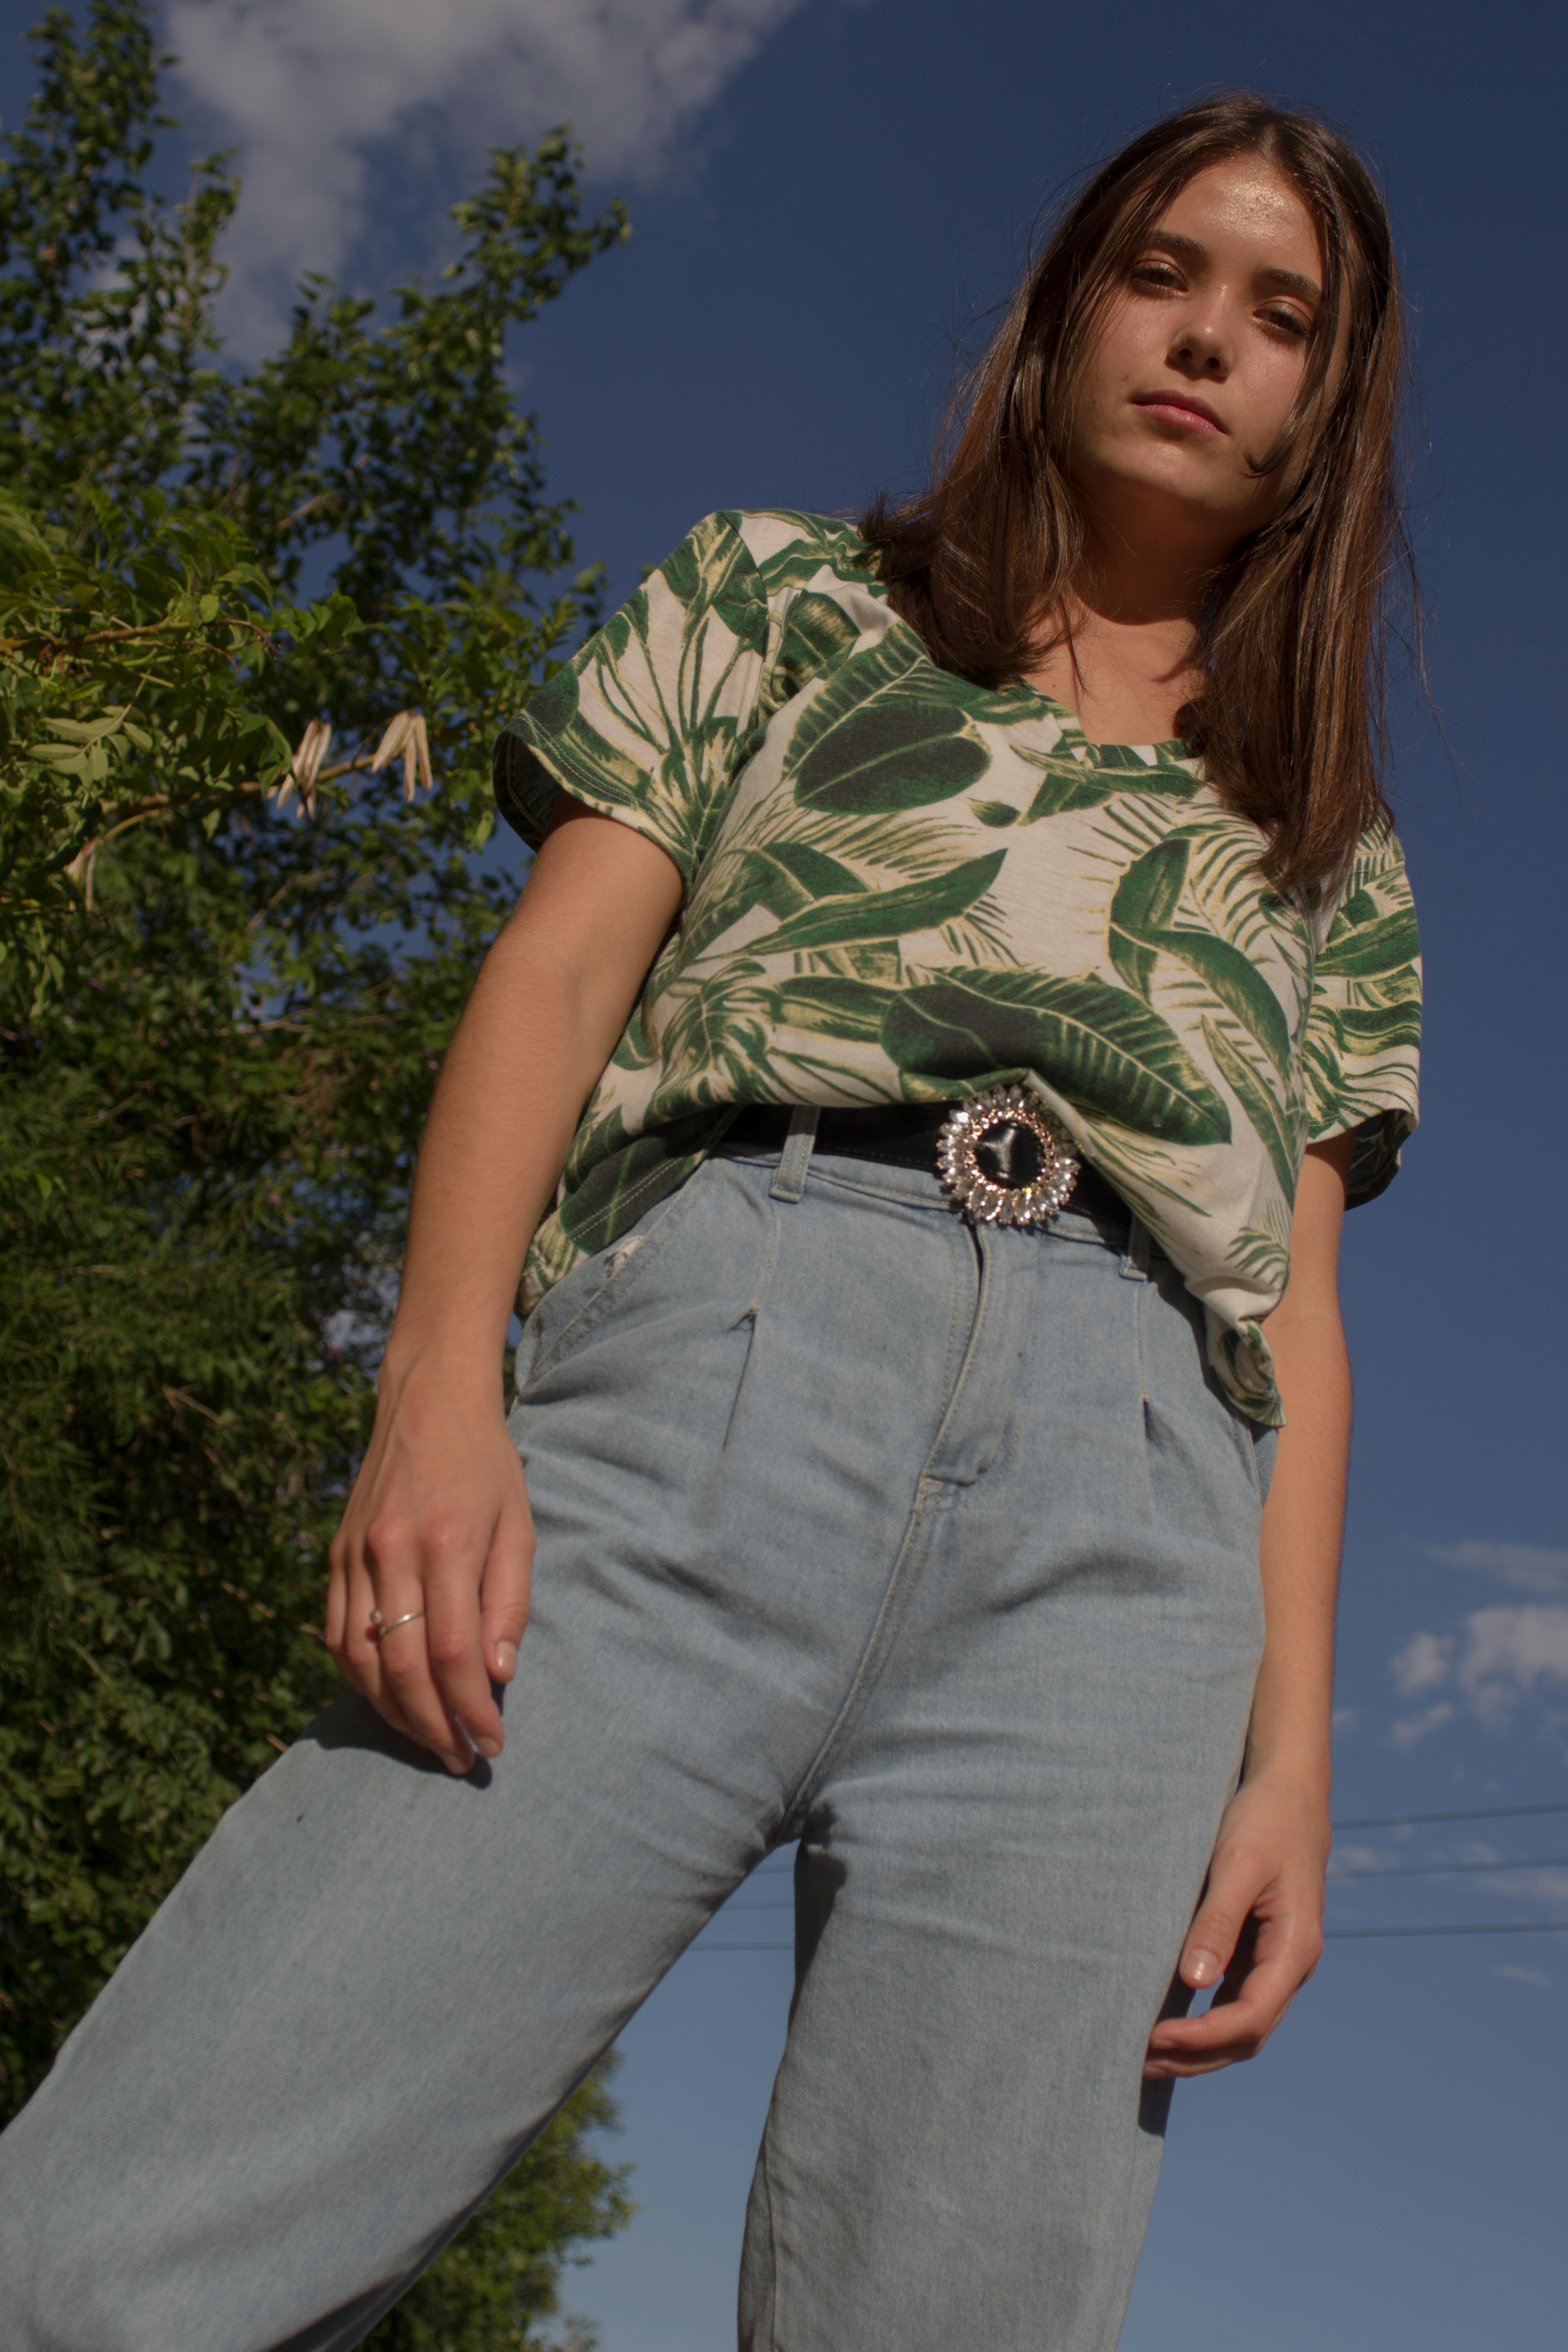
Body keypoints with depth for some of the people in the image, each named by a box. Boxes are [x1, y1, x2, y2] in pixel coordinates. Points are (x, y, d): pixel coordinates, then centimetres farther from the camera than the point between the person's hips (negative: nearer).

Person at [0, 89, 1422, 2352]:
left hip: (1131, 1516, 2)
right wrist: (440, 1384, -6)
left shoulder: (1333, 858, 29)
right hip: (716, 1360, -1)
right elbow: (562, 963, 11)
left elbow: (1298, 1313, 20)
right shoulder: (789, 592, 25)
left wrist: (1291, 1747, 6)